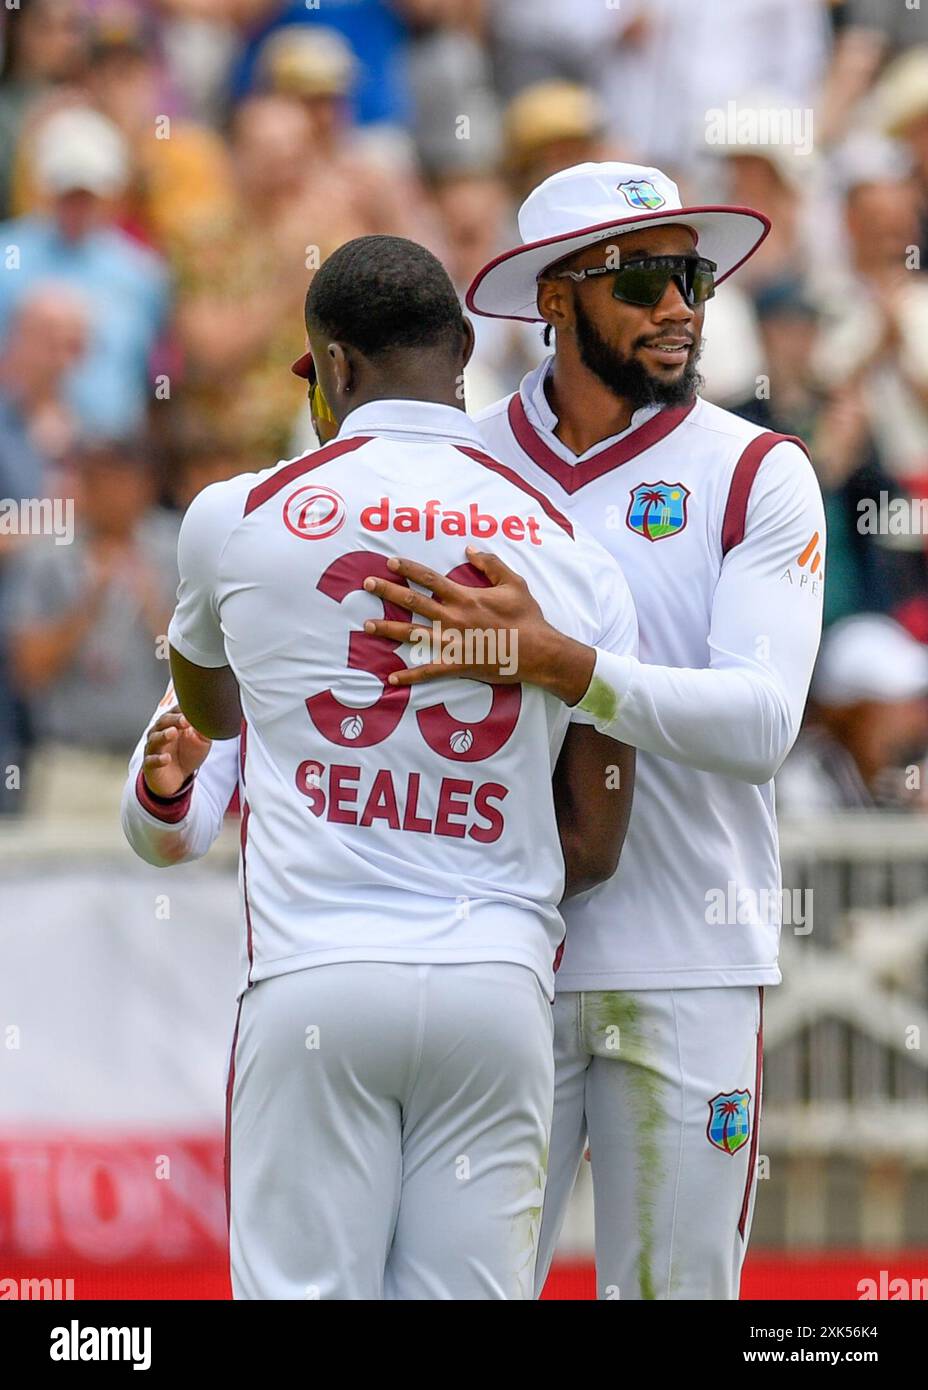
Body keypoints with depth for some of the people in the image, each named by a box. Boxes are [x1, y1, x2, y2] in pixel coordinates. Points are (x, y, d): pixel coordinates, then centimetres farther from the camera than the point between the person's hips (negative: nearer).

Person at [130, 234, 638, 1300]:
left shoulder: (238, 516, 3)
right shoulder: (576, 557, 6)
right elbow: (596, 848, 8)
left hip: (313, 978, -2)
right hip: (499, 982, 2)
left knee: (302, 1292, -1)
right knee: (467, 1297, 3)